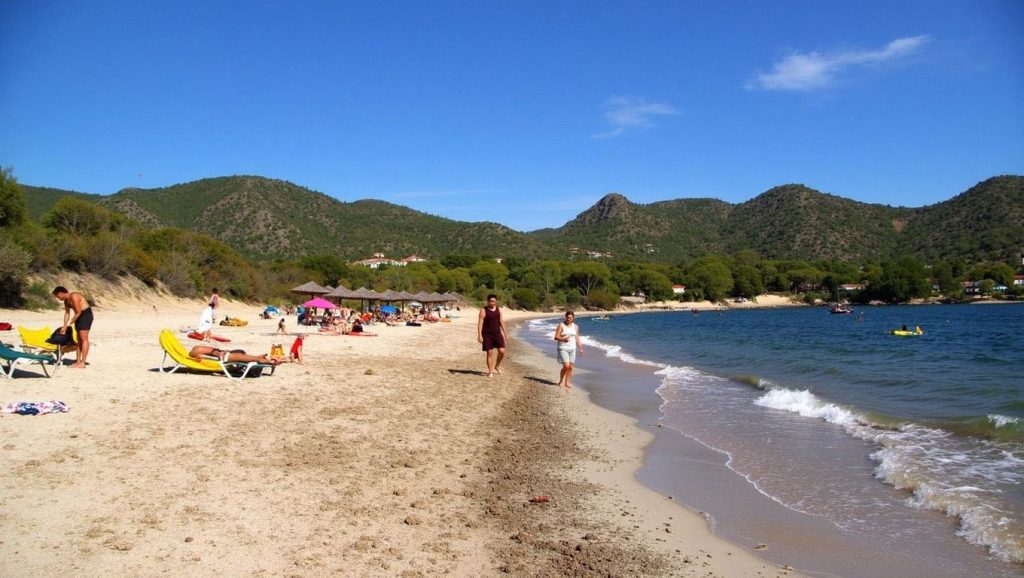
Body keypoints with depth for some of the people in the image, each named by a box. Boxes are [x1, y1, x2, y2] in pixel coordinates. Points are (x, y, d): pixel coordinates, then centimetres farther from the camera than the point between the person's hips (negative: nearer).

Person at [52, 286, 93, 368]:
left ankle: (82, 363, -14)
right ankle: (78, 361, 13)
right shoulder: (66, 300, 9)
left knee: (84, 338, -12)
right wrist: (64, 326, 2)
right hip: (79, 316, 10)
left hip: (86, 315, -10)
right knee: (78, 339, 9)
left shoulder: (74, 297, -21)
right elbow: (67, 313, 9)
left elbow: (78, 312, -21)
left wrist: (70, 324, -13)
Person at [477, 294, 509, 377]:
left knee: (502, 351, -7)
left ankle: (497, 366, 18)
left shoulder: (498, 310, 8)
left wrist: (505, 333, 10)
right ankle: (490, 371, 9)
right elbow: (480, 323, -10)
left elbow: (501, 322, 13)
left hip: (497, 333, 4)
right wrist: (479, 335, -17)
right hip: (487, 334, -4)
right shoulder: (483, 311, -6)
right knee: (489, 353, -1)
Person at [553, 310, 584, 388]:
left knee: (570, 367, 2)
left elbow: (577, 338, 15)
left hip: (572, 348, 5)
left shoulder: (575, 326, 9)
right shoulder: (561, 325, -4)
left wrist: (580, 348, 9)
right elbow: (556, 337, -7)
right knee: (566, 366, -14)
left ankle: (567, 383, 14)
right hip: (563, 348, -5)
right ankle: (561, 381, 4)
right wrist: (564, 339, -24)